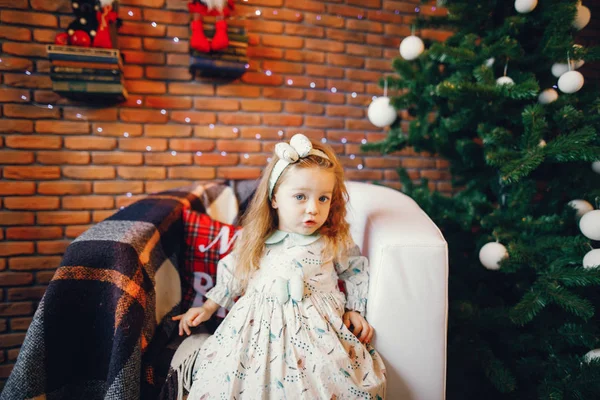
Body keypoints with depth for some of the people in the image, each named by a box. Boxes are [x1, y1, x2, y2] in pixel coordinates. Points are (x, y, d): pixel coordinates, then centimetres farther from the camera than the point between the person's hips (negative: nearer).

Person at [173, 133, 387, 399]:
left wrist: (355, 310, 7)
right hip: (259, 325, 1)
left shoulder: (336, 242, -3)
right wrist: (208, 308, 17)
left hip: (318, 328, -1)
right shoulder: (255, 241, 1)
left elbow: (356, 272, 13)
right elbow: (231, 274, 15)